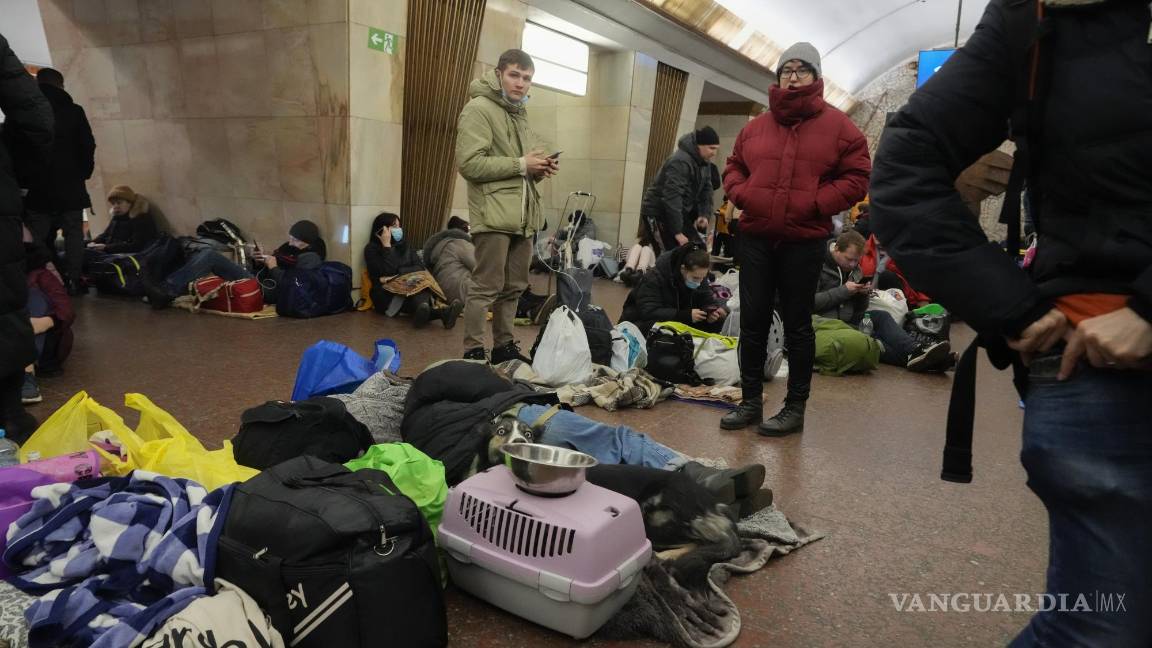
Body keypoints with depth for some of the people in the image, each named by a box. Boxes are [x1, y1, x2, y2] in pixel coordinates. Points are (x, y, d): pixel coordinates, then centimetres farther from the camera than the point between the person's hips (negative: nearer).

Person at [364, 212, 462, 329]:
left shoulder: (404, 245, 19)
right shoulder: (371, 249, 5)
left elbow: (420, 268, 3)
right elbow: (388, 271, -12)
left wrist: (397, 274, -10)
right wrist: (386, 245, -10)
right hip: (387, 293, -3)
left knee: (422, 284, -32)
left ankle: (422, 312, -68)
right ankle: (441, 313, -65)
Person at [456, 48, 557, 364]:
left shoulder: (519, 114, 21)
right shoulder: (479, 108, -6)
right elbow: (469, 163, -17)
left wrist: (540, 168, 5)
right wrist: (520, 164, -16)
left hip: (522, 214, 8)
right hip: (494, 214, -8)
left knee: (513, 287, 13)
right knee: (486, 287, -5)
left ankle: (504, 345, 25)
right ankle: (473, 351, 5)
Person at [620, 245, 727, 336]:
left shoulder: (699, 277, -8)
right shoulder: (655, 278, -28)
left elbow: (707, 300, -2)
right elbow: (648, 312, -35)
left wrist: (711, 312, -28)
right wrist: (686, 315, -41)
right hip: (644, 322, -6)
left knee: (717, 321, -12)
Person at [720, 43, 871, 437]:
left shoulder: (837, 127, 1)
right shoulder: (756, 127, 12)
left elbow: (857, 179, -3)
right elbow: (733, 167, 19)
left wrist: (814, 203, -15)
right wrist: (742, 194, -2)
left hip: (804, 241, -3)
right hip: (755, 237, 4)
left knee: (797, 325, 4)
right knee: (752, 320, 6)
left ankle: (796, 407, 16)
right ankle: (751, 401, 19)